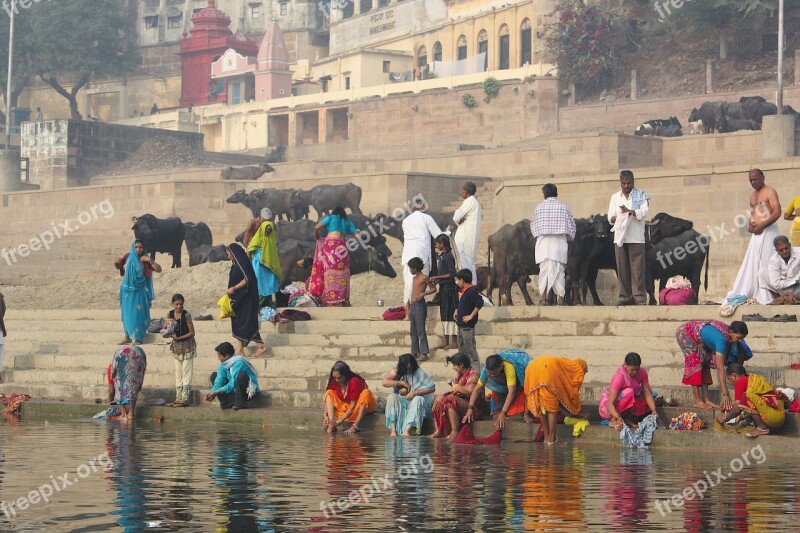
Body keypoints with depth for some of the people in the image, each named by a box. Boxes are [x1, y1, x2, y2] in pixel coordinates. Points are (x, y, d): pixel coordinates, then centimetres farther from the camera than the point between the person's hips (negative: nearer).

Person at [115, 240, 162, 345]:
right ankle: (128, 336, 16)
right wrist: (116, 263, -4)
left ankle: (136, 338, 0)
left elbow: (159, 269, -8)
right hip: (128, 290, 3)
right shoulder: (128, 258, 2)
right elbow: (118, 267, 18)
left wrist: (149, 260, -18)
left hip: (139, 291, -3)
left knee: (138, 313, -4)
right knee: (127, 312, 8)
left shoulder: (145, 261, -3)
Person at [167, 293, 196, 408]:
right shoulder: (170, 315, 1)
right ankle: (178, 398, 16)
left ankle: (185, 399, -4)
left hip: (187, 345, -6)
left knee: (186, 373, -4)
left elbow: (192, 333, -14)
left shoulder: (186, 315, -14)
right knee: (178, 374, 11)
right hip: (177, 346, 6)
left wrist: (178, 338, -21)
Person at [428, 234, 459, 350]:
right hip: (443, 288, 10)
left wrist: (437, 277, -15)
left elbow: (452, 274, -18)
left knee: (450, 314, -8)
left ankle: (454, 342, -7)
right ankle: (445, 341, 14)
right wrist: (435, 281, 10)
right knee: (444, 315, 10)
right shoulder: (442, 256, 14)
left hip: (449, 287, -10)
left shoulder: (448, 256, -13)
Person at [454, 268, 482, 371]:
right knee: (462, 349, 17)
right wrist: (457, 311, 13)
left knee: (471, 350, -8)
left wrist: (471, 316, -23)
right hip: (461, 325, 10)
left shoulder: (471, 291, -18)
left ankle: (475, 370, -5)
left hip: (468, 326, -10)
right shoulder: (462, 291, 12)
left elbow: (480, 302, -28)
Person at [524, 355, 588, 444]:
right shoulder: (579, 371, 21)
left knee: (541, 407, 17)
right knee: (552, 407, 5)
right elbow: (574, 393, 19)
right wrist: (578, 412, 33)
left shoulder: (567, 364, 41)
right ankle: (551, 438, 5)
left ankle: (546, 437, 20)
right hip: (548, 370, -7)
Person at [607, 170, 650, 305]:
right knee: (622, 268, 2)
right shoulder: (615, 197, 17)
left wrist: (629, 211, -21)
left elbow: (644, 212, -7)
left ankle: (639, 297, -8)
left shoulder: (641, 195, 6)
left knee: (637, 267, -8)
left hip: (636, 238, -4)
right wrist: (619, 217, -8)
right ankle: (625, 297, 6)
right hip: (619, 237, 4)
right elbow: (610, 217, 12)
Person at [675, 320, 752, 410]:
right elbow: (720, 368, -41)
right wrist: (725, 394, -41)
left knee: (705, 364, 3)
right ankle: (698, 401, -10)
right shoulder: (721, 338, -39)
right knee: (695, 364, -12)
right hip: (685, 333, -8)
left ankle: (705, 399, 3)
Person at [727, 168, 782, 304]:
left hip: (768, 231, -8)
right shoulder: (752, 194, 17)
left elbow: (777, 213, -15)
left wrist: (760, 226, -16)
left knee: (766, 263, -7)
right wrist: (750, 224, 5)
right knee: (750, 264, 7)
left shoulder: (770, 192, -6)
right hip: (756, 232, 8)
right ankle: (741, 293, 8)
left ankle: (766, 296, -5)